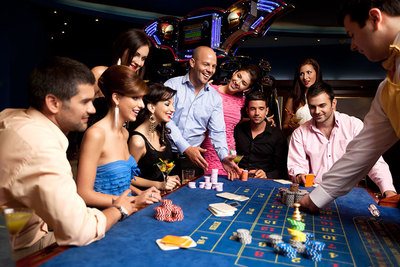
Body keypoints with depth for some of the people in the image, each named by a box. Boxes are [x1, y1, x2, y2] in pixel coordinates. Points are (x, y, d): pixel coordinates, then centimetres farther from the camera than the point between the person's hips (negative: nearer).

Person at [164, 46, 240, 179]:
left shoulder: (215, 98, 7)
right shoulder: (172, 85, -3)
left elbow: (217, 132, 5)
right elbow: (166, 120, -10)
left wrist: (224, 156, -11)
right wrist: (186, 148, -17)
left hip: (193, 158, 3)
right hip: (166, 153, -2)